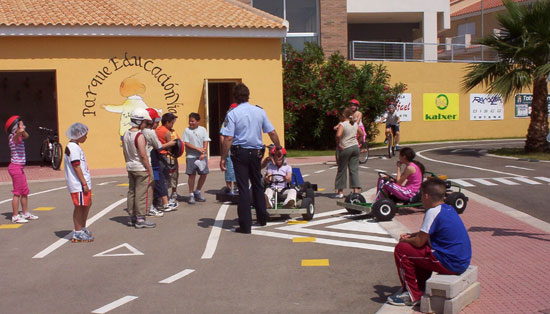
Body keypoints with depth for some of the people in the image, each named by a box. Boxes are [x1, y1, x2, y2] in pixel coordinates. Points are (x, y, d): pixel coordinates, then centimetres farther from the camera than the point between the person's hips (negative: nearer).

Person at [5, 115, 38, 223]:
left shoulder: (19, 137, 10)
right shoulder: (14, 137, -15)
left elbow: (26, 135, 28)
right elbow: (20, 131, -37)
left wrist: (22, 129, 12)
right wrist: (20, 128, -16)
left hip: (20, 167, 10)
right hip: (15, 167, -10)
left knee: (25, 191, 16)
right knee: (17, 193, -4)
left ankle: (26, 213, 26)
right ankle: (15, 216, 2)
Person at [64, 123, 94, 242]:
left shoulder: (75, 146, 18)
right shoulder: (73, 147, -15)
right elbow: (76, 167, -20)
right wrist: (84, 183, -21)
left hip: (83, 183, 10)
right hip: (78, 184, -10)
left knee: (87, 204, 18)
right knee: (79, 206, -3)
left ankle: (82, 228, 30)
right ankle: (77, 233, 5)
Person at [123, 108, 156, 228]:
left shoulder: (126, 134, 5)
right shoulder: (140, 136, -19)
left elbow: (125, 153, 12)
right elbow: (143, 156, -20)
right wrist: (149, 170, -13)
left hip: (130, 167, 8)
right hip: (141, 169, -8)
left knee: (132, 192, 15)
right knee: (142, 194, -1)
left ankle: (132, 217, 24)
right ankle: (140, 219, 3)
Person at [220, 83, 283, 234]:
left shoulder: (232, 114, -9)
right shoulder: (260, 111, 2)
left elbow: (228, 138, -15)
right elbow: (272, 132, 5)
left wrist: (223, 158, -10)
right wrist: (278, 148, 19)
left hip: (240, 153, -3)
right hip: (256, 153, 4)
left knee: (243, 187, 0)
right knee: (257, 184, 19)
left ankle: (245, 225, 2)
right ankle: (262, 217, 30)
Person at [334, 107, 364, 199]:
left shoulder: (342, 124, -10)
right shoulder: (355, 124, 10)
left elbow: (338, 135, -26)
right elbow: (361, 134, 20)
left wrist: (338, 144, -13)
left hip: (345, 148, -5)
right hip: (355, 147, 5)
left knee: (342, 170, 5)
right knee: (354, 170, 6)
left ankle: (340, 192, 9)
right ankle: (356, 190, -2)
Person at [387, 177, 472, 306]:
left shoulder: (433, 212, -17)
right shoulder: (449, 209, 11)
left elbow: (419, 242, -15)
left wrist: (405, 240, 5)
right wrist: (411, 235, 16)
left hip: (449, 264, -10)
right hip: (462, 261, 10)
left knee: (401, 249, -5)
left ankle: (412, 295, 5)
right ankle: (420, 287, 28)